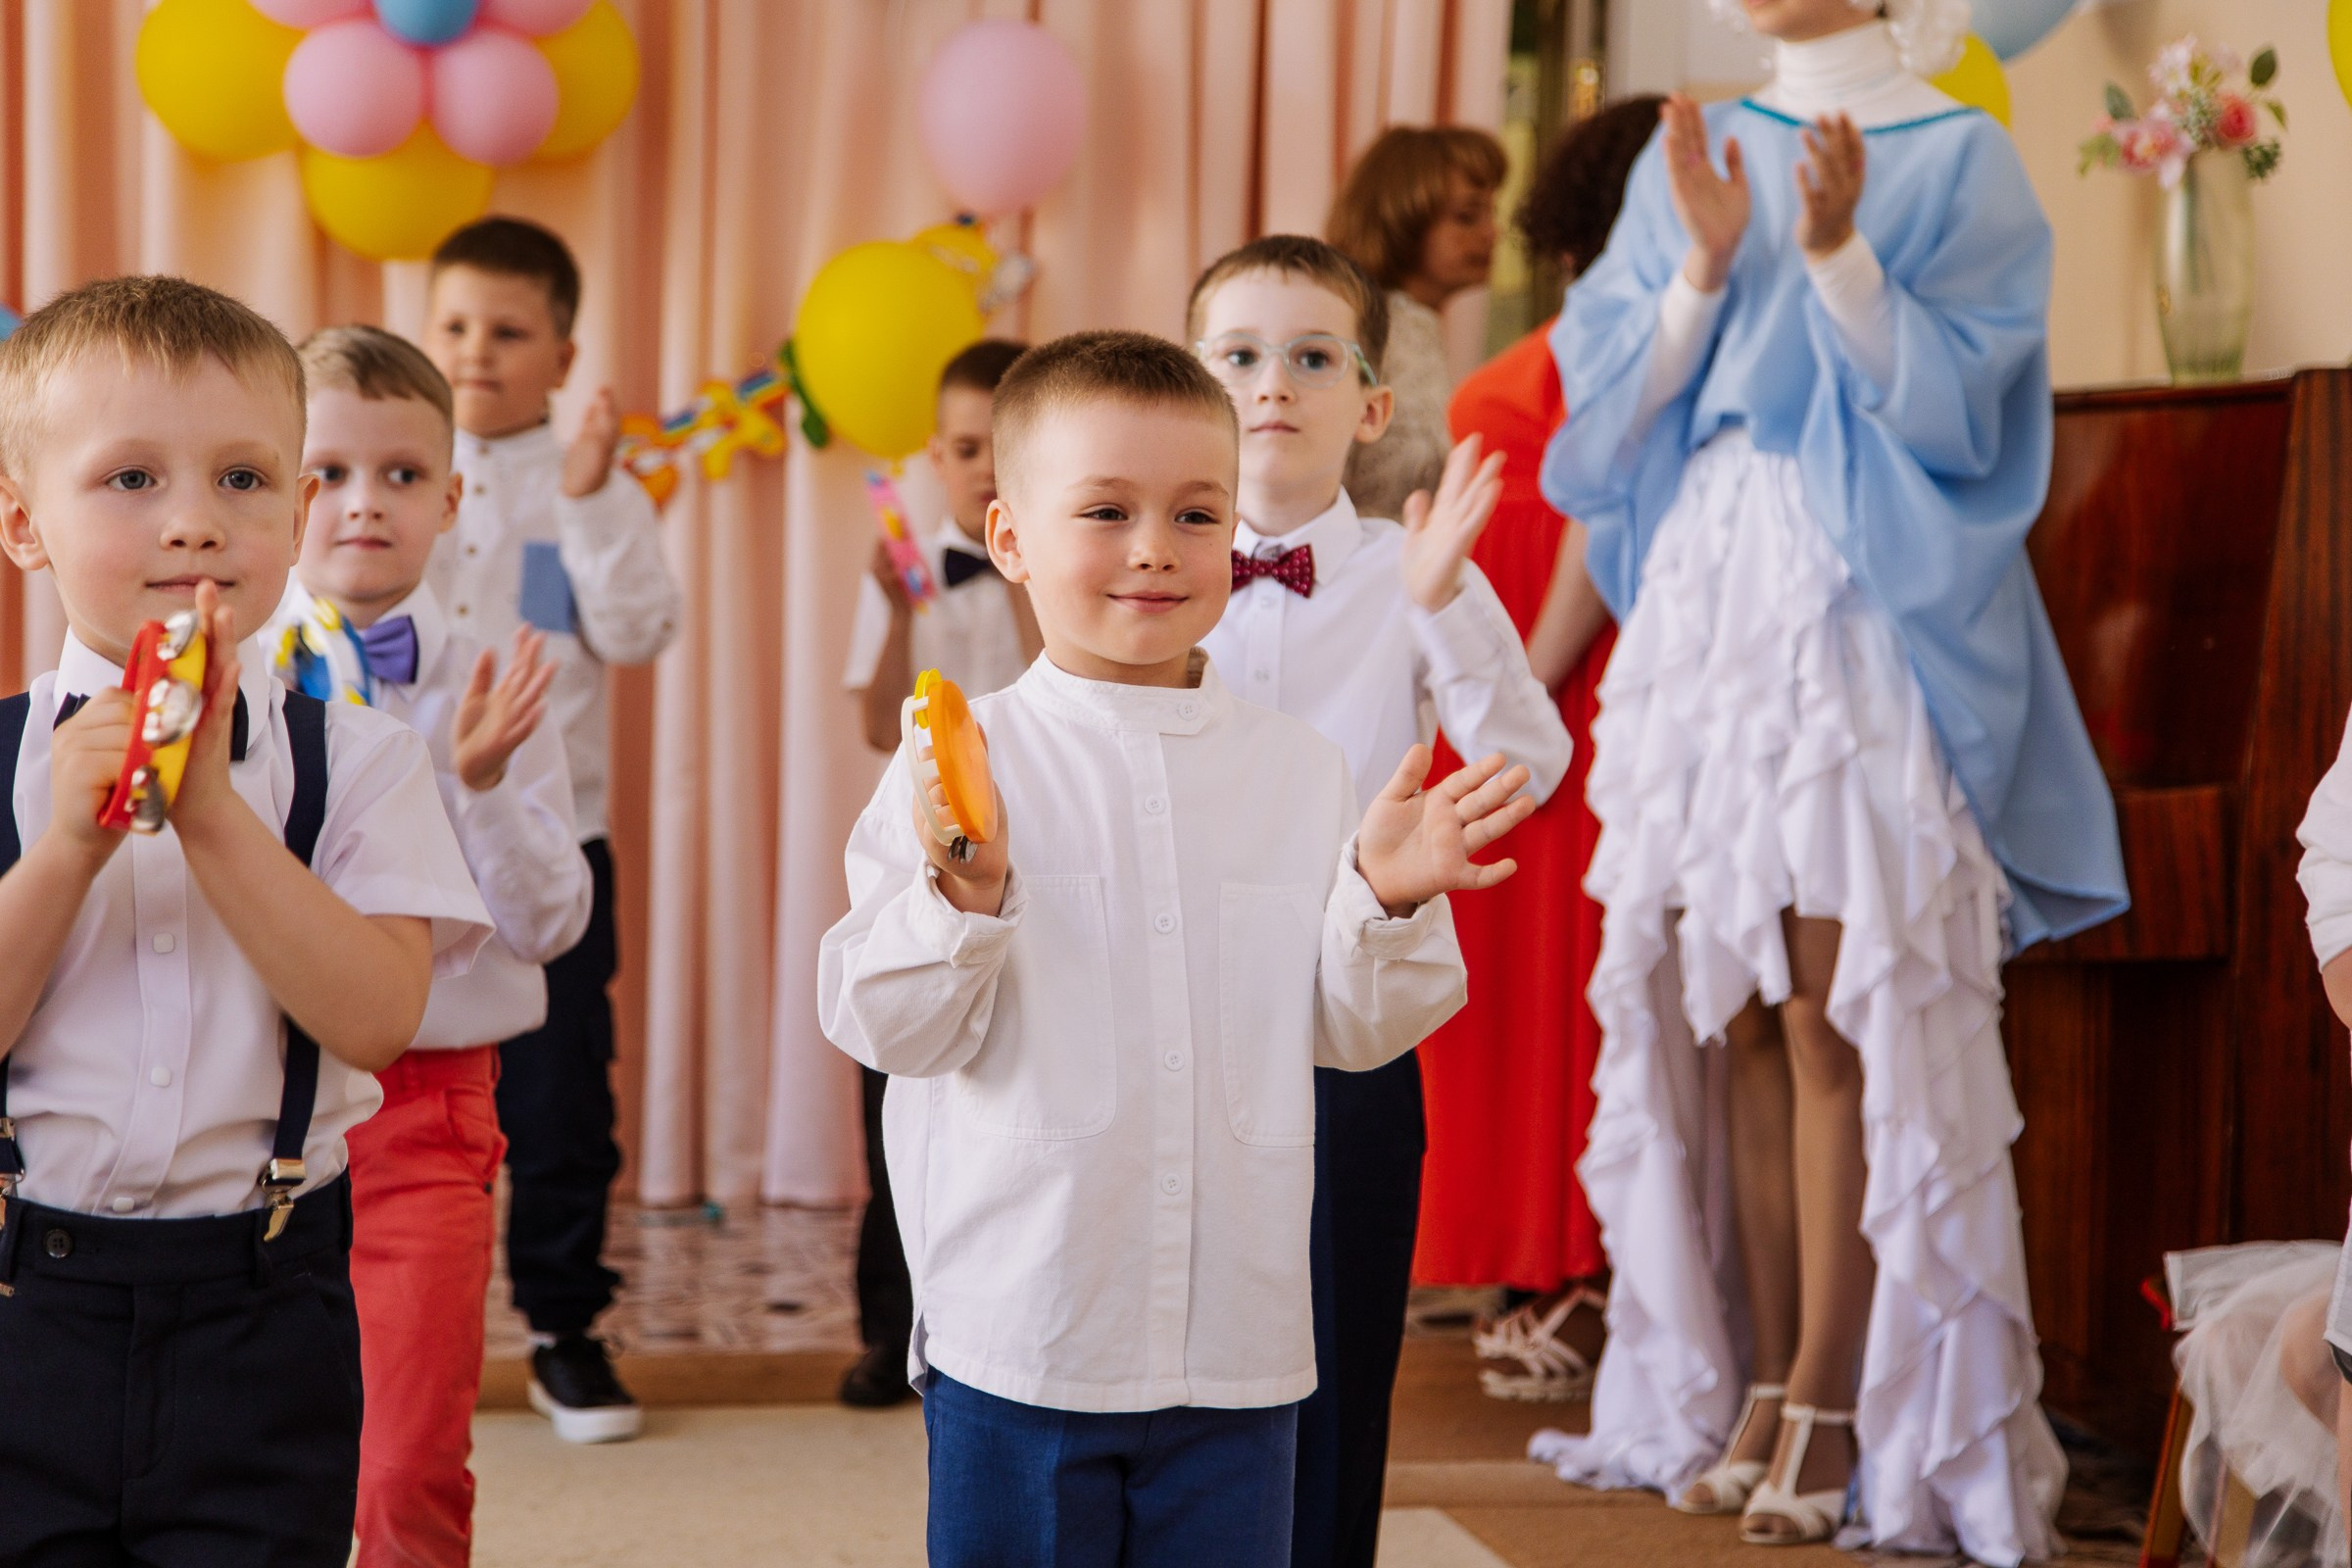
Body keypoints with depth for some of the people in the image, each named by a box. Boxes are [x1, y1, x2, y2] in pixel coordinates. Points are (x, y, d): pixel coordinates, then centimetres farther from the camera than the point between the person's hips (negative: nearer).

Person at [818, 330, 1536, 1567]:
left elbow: (1349, 1030, 6)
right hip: (1017, 1332, -3)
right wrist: (963, 896, -26)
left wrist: (1385, 901, -11)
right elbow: (891, 1027, -9)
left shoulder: (1298, 769, 5)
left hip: (1236, 1341, 3)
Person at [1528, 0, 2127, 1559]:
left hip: (1868, 625, -5)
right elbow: (1613, 401, 7)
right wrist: (1706, 266, -8)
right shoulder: (1694, 157, 13)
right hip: (1702, 618, 5)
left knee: (1835, 1015, -7)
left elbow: (1957, 407, -9)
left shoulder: (1960, 160, 0)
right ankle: (1766, 1380, 12)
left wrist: (1838, 255, -20)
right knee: (1736, 1014, 5)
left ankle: (1834, 1406, 0)